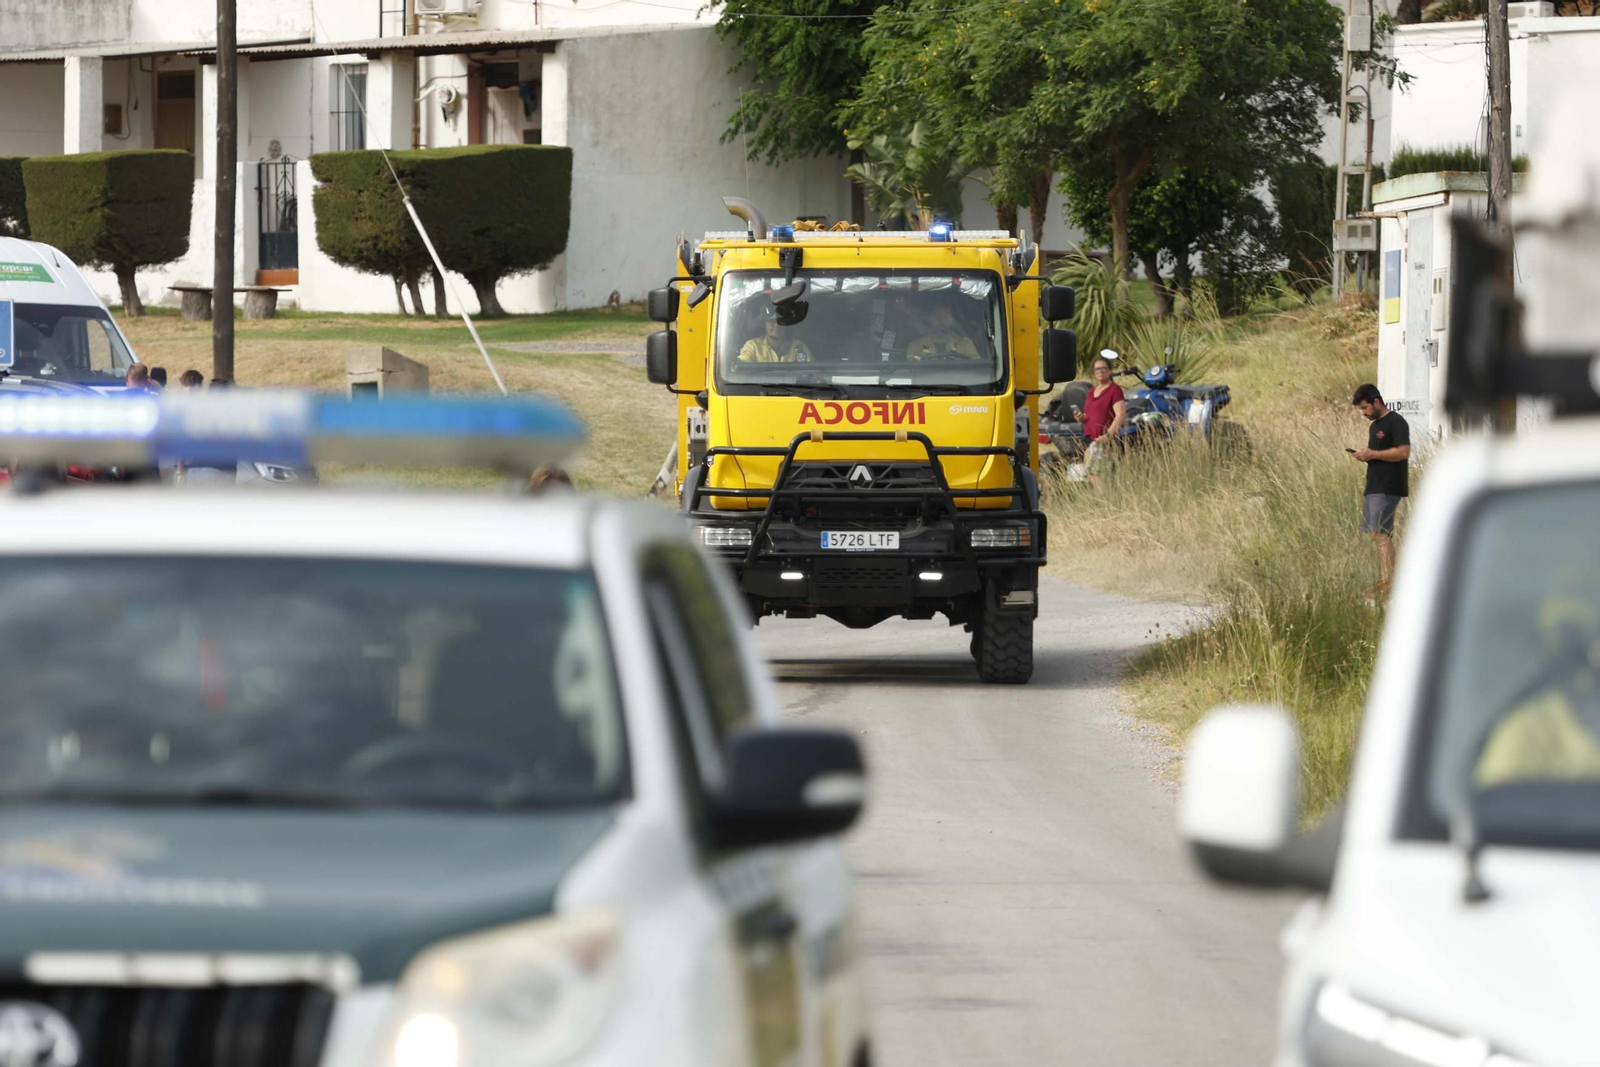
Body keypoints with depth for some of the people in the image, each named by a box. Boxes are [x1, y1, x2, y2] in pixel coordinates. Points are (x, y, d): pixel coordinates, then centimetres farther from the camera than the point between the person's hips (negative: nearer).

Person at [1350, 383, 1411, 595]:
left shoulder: (1395, 422, -9)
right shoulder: (1374, 425, 21)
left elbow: (1403, 451, -18)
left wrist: (1372, 454, -17)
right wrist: (1364, 455, 7)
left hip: (1388, 489, -10)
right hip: (1373, 488, 10)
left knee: (1381, 534, -16)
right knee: (1376, 535, 7)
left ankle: (1387, 583, -19)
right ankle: (1382, 581, 8)